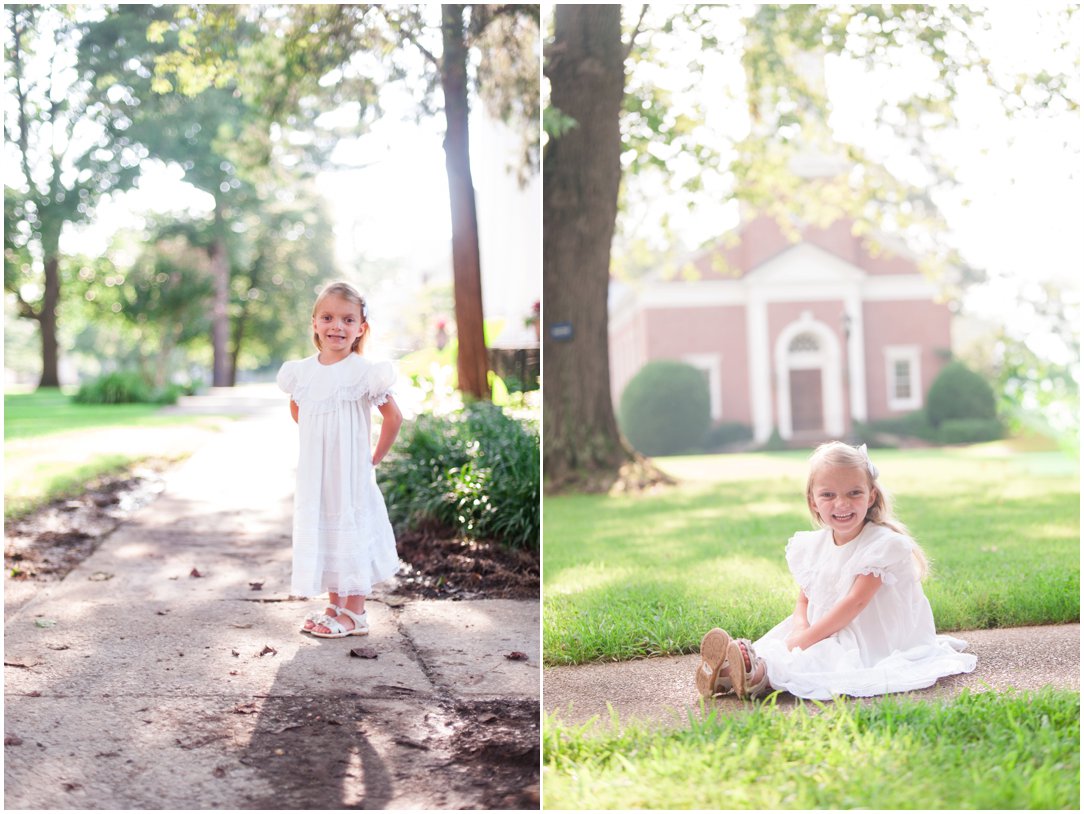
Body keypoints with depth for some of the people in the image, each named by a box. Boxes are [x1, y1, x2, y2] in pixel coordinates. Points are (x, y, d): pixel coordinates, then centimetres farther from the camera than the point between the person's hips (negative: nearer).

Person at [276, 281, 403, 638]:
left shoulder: (363, 372, -14)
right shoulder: (302, 371, 2)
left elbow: (393, 417, -11)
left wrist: (376, 458, -6)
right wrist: (318, 440, 13)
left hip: (351, 474, -6)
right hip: (314, 472, 6)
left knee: (351, 532, 0)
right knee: (321, 536, 12)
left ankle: (355, 614, 10)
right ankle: (334, 605, 26)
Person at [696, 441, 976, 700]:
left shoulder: (883, 544, -14)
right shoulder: (811, 547, 6)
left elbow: (856, 601, -20)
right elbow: (804, 601, 9)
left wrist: (806, 640, -23)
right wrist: (801, 628, -16)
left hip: (869, 644, -7)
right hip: (828, 634, 7)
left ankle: (760, 675, -50)